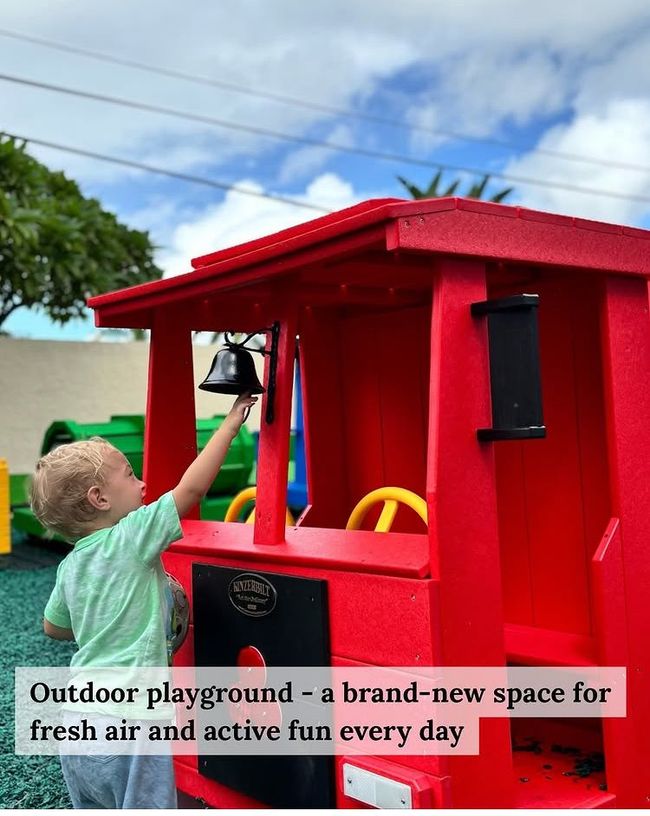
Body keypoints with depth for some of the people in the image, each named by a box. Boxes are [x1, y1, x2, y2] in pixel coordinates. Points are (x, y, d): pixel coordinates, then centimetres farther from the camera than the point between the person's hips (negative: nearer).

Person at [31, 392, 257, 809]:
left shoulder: (71, 565, 8)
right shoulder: (131, 539, -15)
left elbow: (54, 627, 22)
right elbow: (193, 487, -18)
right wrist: (232, 422, -10)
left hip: (78, 723, 8)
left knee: (92, 808, 20)